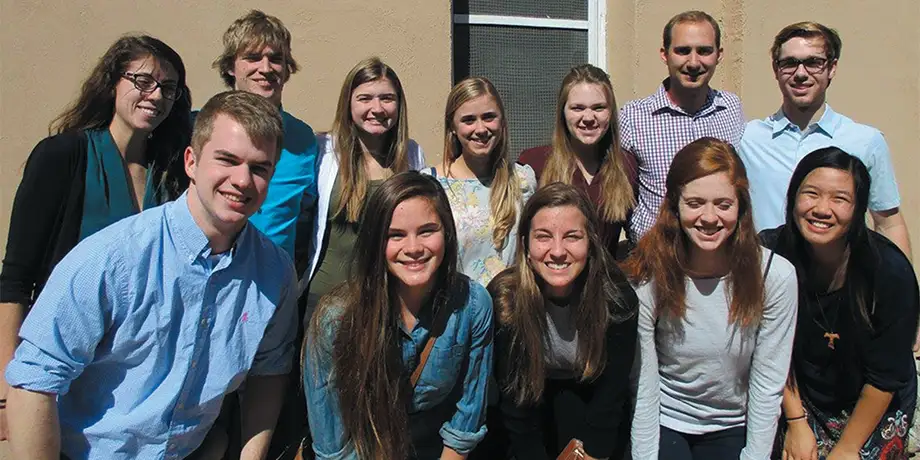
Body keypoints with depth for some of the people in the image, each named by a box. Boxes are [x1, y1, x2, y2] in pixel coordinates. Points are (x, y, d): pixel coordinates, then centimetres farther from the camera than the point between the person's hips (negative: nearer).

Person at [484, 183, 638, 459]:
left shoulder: (617, 298, -24)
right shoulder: (503, 298, -25)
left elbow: (610, 399, -17)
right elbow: (517, 407, -19)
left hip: (591, 397, 1)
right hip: (531, 395, -1)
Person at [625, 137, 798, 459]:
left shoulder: (776, 276, -16)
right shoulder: (647, 278, -18)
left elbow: (767, 387, -9)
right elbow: (642, 388, -13)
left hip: (734, 429, 2)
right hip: (663, 423, -1)